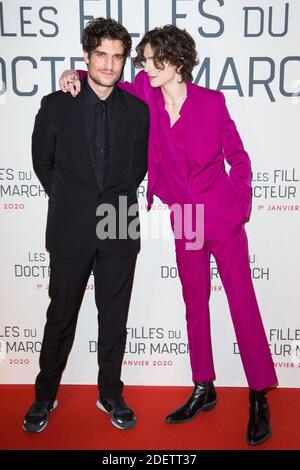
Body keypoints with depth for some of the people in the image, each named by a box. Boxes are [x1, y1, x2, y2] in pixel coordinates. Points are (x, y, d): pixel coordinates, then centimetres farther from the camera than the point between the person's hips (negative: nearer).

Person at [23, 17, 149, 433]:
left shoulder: (137, 110, 4)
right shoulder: (56, 105, 0)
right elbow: (42, 162, 10)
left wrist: (117, 196, 10)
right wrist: (69, 201, 12)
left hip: (120, 230, 2)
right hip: (71, 229, -1)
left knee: (114, 318, 11)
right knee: (61, 316, 10)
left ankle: (111, 395, 30)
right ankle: (45, 396, 29)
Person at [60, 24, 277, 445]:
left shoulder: (211, 102, -8)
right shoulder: (146, 93, 0)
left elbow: (238, 157, 0)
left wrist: (243, 207, -4)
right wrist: (77, 75, 0)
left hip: (223, 217, -3)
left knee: (242, 302, 0)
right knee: (195, 304, 12)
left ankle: (259, 398, 14)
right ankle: (204, 390, 28)